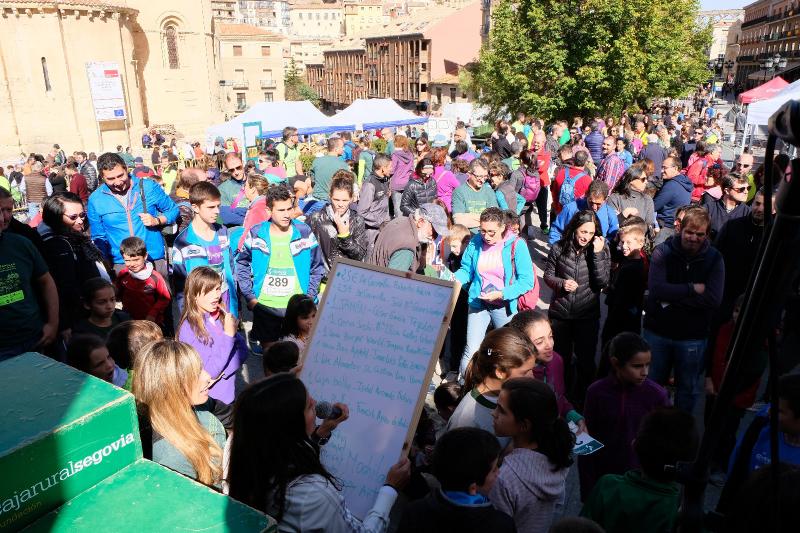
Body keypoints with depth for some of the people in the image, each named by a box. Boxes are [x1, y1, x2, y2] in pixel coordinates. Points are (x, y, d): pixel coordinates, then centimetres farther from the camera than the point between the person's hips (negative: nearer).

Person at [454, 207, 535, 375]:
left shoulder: (516, 245, -13)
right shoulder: (476, 242, -3)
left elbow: (527, 280, -15)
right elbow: (466, 270, 6)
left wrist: (502, 294, -25)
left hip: (505, 306, -1)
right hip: (478, 303, 2)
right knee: (471, 352, -3)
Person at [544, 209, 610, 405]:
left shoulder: (600, 250, -7)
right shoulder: (559, 248, -8)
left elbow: (602, 282, -15)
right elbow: (548, 274, 3)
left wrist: (597, 253, -23)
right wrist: (561, 283, -17)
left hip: (587, 315, 0)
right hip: (560, 313, 1)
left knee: (586, 360, 12)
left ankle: (582, 398, 33)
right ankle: (562, 396, 38)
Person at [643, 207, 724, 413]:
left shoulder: (714, 259, -6)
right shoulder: (663, 251, -8)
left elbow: (713, 300, -18)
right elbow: (656, 289, -22)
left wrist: (672, 298, -20)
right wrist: (692, 289, -17)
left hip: (693, 336, 1)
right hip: (657, 332, 0)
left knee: (688, 389, 17)